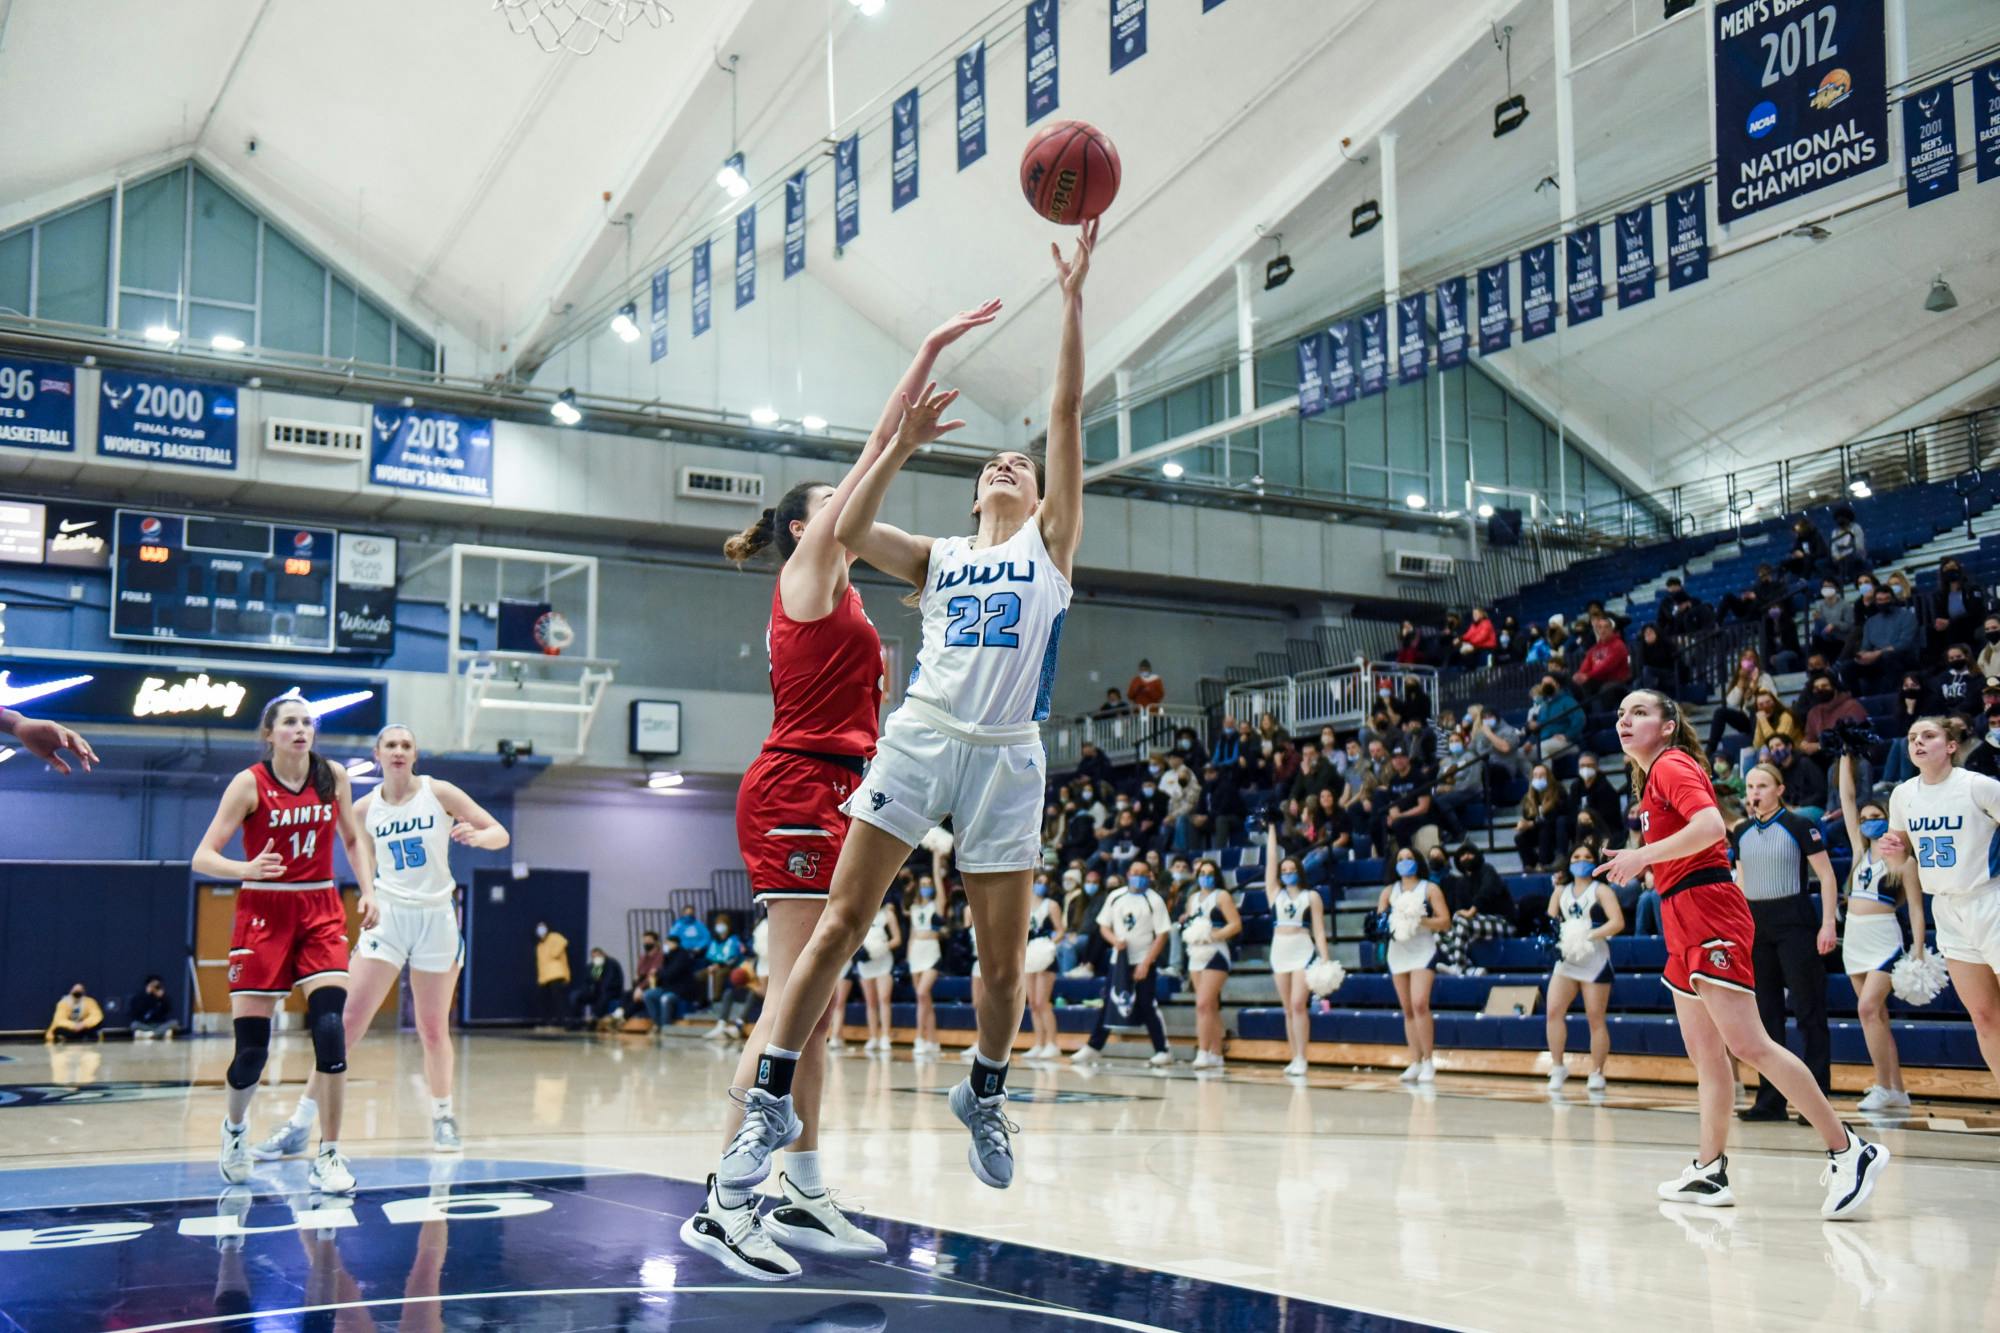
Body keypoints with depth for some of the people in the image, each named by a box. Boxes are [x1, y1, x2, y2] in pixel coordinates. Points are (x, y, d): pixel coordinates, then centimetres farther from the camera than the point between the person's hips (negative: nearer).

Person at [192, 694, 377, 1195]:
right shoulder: (249, 783, -8)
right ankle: (235, 1127, 32)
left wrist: (368, 890, 4)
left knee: (330, 1029, -15)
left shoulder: (333, 776, 3)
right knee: (251, 1046, -2)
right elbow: (203, 857, -10)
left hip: (320, 912, 2)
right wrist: (247, 868, -29)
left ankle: (329, 1156, -6)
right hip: (263, 913, -2)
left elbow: (352, 838, 17)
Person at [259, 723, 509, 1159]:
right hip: (387, 915, 1)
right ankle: (300, 1123, -4)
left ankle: (443, 1116, 25)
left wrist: (476, 835, -24)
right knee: (348, 1019, -8)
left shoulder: (439, 793, -3)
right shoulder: (365, 809, 2)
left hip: (436, 917, -1)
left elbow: (499, 833, -4)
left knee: (433, 1028, 6)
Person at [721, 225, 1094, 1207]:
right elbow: (850, 532, -1)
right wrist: (901, 446, -5)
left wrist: (1073, 299, 2)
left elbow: (1067, 413, 7)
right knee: (840, 921, -9)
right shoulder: (937, 557, 18)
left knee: (1003, 960, 4)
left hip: (1007, 754, 0)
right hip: (921, 737, 0)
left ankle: (983, 1095, 29)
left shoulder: (1050, 544, 14)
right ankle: (769, 1101, -7)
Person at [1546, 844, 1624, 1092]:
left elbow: (1617, 922, -13)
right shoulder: (1561, 892, 13)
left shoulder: (1601, 890, -1)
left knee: (1596, 1019, 0)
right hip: (1566, 960, 4)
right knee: (1554, 1011, -11)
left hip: (1594, 962, -4)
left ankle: (1597, 1074, 9)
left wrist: (1589, 936, -24)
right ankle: (1558, 1068, -3)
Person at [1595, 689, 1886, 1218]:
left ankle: (1848, 1151, -14)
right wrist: (1641, 864, 14)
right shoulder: (1654, 777, 21)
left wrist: (1642, 855, -22)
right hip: (1684, 922, 10)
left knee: (1747, 1044, -16)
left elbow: (1712, 826, -22)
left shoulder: (1672, 764, -7)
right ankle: (1709, 1173, 12)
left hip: (1708, 911, -10)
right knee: (1705, 1054, 9)